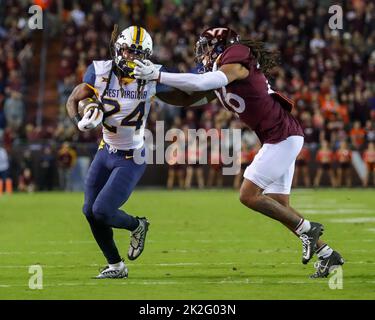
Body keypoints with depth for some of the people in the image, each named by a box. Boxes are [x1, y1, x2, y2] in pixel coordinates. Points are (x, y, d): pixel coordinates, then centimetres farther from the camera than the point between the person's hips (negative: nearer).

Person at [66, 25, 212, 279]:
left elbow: (185, 99, -1)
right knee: (90, 212, 5)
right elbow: (73, 100, 0)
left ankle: (137, 226, 17)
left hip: (132, 158, -4)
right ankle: (116, 266, 23)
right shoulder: (100, 72, -11)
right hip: (106, 152, 4)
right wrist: (80, 121, -20)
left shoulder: (151, 78, -14)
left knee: (102, 211, -15)